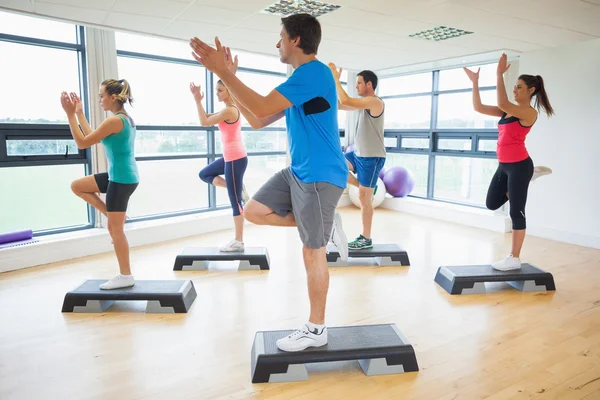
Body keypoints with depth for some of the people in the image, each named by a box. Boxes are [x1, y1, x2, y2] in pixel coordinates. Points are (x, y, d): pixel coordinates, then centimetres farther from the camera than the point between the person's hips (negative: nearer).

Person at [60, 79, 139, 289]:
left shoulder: (114, 121, -19)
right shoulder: (126, 118, 11)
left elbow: (82, 143, -14)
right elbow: (92, 137, 19)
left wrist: (70, 114, -9)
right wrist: (80, 113, 19)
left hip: (122, 179, -9)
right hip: (121, 176, 9)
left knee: (115, 228, 0)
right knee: (77, 186, 20)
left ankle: (126, 276, 10)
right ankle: (114, 216, 18)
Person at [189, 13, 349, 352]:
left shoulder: (313, 72, -16)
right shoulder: (302, 80, 16)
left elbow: (261, 108, -26)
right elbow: (258, 121, 14)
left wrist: (223, 72, -18)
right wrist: (229, 77, 10)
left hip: (320, 177, -9)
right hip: (298, 172, 9)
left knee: (312, 251, -1)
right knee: (254, 211, 8)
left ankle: (316, 330, 15)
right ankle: (326, 223, 14)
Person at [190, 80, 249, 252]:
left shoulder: (229, 110, -17)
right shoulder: (229, 109, 14)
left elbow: (204, 122, -15)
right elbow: (207, 118, 18)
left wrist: (198, 100, -9)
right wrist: (198, 100, 7)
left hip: (236, 159, -10)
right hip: (231, 158, 10)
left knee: (235, 201, -4)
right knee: (204, 174, 21)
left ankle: (238, 242, 4)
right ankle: (239, 189, 12)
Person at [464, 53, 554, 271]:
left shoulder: (529, 112, -12)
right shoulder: (508, 111, 11)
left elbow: (502, 103, -29)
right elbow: (479, 107, 9)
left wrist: (500, 74, -26)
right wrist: (475, 82, 2)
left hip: (519, 165, -8)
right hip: (504, 165, 8)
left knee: (516, 212, -2)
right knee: (492, 204, 15)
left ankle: (514, 258, 9)